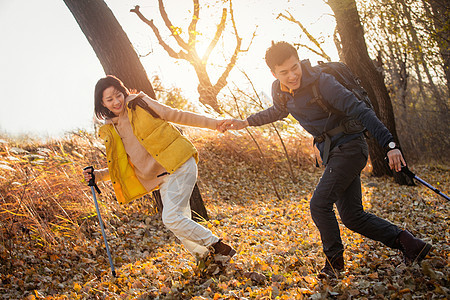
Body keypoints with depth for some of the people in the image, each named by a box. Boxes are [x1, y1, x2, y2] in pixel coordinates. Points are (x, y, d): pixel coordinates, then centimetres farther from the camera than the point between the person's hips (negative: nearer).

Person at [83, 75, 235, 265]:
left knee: (171, 218, -17)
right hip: (163, 179, 5)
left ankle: (221, 248, -4)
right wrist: (97, 175, 1)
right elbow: (122, 168, 16)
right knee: (179, 224, 3)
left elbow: (176, 115, 2)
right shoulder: (111, 132, 11)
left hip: (180, 166, -5)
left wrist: (213, 124, 0)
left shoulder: (140, 104, -1)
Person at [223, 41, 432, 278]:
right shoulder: (280, 91, 1)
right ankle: (408, 244, 12)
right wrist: (246, 123, 21)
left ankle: (334, 261, 6)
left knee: (319, 205, -13)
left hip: (349, 147, -8)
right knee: (352, 217, 4)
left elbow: (361, 112, -23)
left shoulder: (321, 82, -21)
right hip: (332, 153, 8)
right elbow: (278, 111, 26)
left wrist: (389, 145, -29)